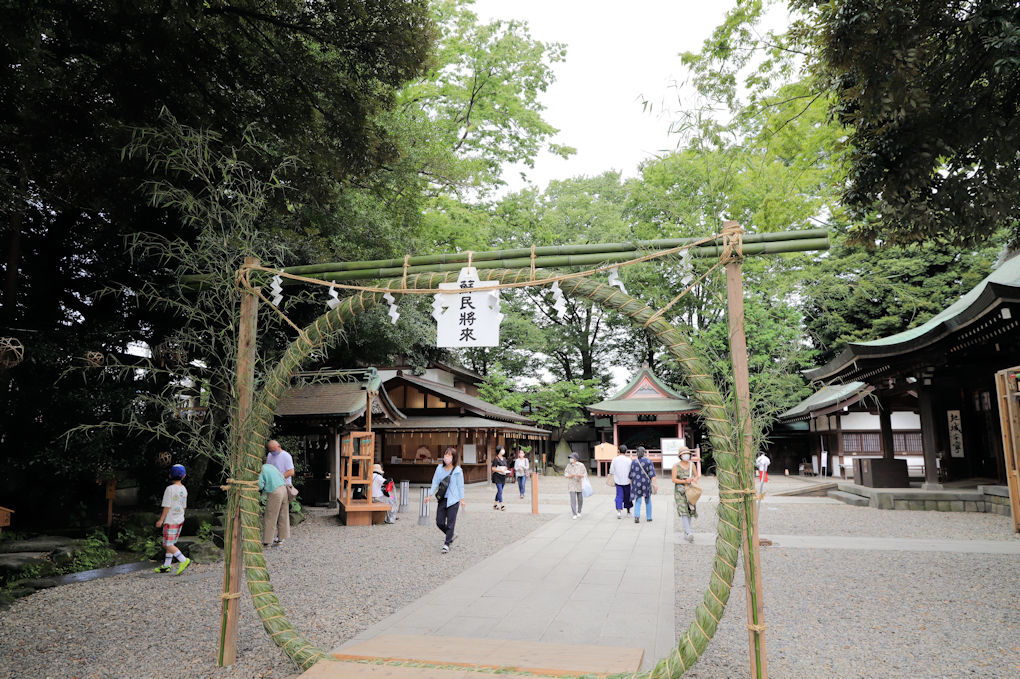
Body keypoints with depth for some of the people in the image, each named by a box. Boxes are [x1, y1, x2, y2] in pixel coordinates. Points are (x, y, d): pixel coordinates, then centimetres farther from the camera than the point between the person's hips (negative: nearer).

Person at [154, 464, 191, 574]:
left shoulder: (170, 489, -15)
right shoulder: (184, 490, 6)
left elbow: (167, 506, -16)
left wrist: (161, 520, -8)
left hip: (170, 521, -8)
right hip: (180, 520, 8)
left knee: (168, 545, -5)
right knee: (171, 543, 14)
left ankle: (184, 560, -13)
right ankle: (166, 566, 19)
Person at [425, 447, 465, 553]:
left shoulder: (457, 470, -5)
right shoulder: (440, 468, 5)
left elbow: (460, 485, 0)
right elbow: (435, 482, 8)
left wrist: (462, 499, -1)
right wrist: (430, 495, 1)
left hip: (453, 500, -4)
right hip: (442, 499, 4)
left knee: (450, 523, -1)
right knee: (439, 522, 6)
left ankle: (447, 543, 11)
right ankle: (451, 535, 30)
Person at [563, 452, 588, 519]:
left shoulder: (581, 465, -5)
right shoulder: (569, 466, -1)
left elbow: (585, 474, -2)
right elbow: (566, 474, -1)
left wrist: (580, 475, -24)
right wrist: (571, 475, -22)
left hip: (579, 485, 0)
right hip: (571, 485, 0)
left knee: (580, 499, 9)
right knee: (573, 499, -10)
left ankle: (579, 512, 32)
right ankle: (574, 514, -7)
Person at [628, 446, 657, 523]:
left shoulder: (633, 462, 0)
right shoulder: (648, 461, -6)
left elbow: (631, 475, 4)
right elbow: (652, 474, -13)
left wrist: (631, 484, 16)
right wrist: (655, 483, -14)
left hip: (637, 484, 1)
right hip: (646, 483, -1)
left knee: (638, 501, 4)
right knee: (648, 500, 18)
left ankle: (636, 516, -17)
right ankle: (648, 517, 25)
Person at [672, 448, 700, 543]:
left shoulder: (692, 464, 2)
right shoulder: (676, 466, -8)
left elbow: (697, 476, 10)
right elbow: (674, 480, -10)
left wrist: (694, 480, -11)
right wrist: (684, 481, -22)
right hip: (679, 491, -4)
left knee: (690, 511, 7)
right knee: (683, 511, -16)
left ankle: (685, 534, 21)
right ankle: (689, 533, -27)